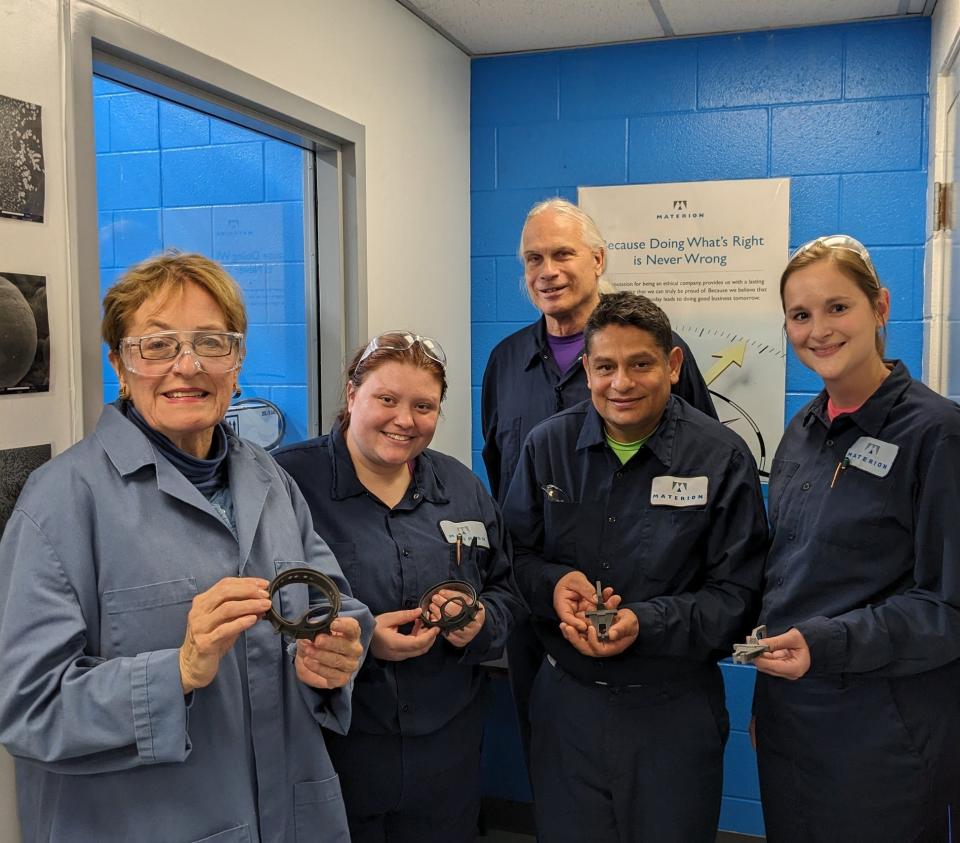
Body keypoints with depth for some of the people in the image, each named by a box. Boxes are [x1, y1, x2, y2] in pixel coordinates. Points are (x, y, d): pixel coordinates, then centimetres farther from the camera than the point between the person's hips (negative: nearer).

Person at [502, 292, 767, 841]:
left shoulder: (723, 458, -9)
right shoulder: (548, 446, -1)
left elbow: (737, 594, -10)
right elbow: (517, 554, 6)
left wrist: (645, 623, -24)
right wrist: (554, 582, -16)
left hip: (675, 711, -2)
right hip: (567, 700, 2)